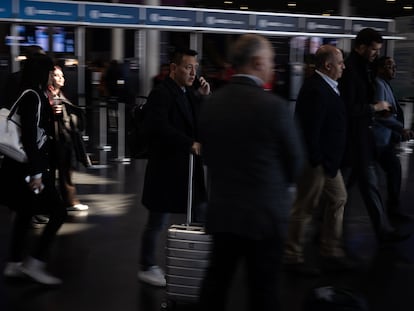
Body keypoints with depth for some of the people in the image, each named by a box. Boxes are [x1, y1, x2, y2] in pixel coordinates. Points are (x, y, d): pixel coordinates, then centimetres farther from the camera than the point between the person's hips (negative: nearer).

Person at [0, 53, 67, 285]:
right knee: (58, 212, -5)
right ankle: (35, 262, -1)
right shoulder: (33, 97, -17)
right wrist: (36, 173, -23)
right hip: (29, 168, -10)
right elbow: (29, 136, -22)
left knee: (25, 213, 16)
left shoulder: (34, 96, 12)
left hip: (23, 167, 10)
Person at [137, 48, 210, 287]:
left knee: (199, 218, 13)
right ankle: (147, 268, 21)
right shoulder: (162, 93, -15)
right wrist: (190, 144, -30)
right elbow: (158, 127, -28)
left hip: (189, 167, 8)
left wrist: (205, 96, -1)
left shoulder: (190, 94, 12)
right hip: (166, 167, -8)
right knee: (158, 222, 5)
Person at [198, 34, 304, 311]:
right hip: (264, 212, -5)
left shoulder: (212, 102, 0)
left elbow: (208, 153, 8)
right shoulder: (274, 105, -17)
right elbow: (295, 160, -5)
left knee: (216, 281, 17)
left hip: (221, 210, 5)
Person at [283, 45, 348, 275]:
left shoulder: (325, 87, 9)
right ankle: (293, 257, 16)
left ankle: (331, 251, 29)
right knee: (305, 208, 2)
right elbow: (311, 130, -26)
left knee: (338, 199, 18)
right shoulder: (316, 90, -23)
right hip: (316, 160, -11)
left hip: (327, 160, 11)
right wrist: (316, 160, -21)